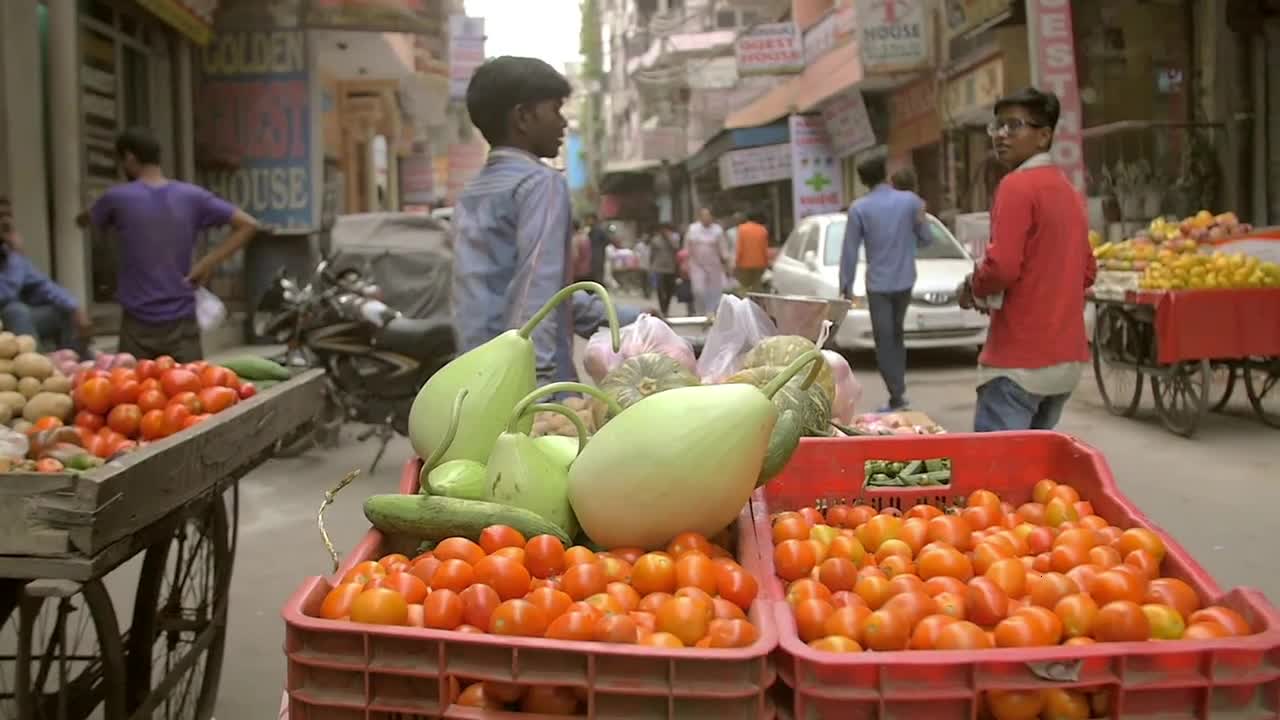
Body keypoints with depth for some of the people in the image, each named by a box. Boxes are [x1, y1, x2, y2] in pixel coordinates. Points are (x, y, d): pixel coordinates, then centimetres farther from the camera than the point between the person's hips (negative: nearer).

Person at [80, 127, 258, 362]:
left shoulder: (118, 198, -4)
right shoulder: (193, 196, 0)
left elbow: (84, 221, 17)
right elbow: (248, 225, 0)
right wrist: (208, 263, -2)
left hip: (138, 326, -1)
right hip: (182, 324, 1)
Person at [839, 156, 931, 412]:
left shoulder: (859, 208, -8)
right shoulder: (911, 200, -2)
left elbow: (850, 250, -6)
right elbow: (925, 238, 4)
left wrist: (846, 284, 1)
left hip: (878, 283, -3)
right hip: (905, 280, 3)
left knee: (884, 340, 2)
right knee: (897, 334, 21)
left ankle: (897, 397, -1)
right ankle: (899, 388, 21)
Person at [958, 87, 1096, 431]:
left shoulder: (1017, 186, -11)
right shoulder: (1070, 190, 16)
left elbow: (1001, 267, -21)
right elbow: (1086, 272, 20)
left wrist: (973, 289, -3)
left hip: (1020, 359, -9)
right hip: (1067, 355, 9)